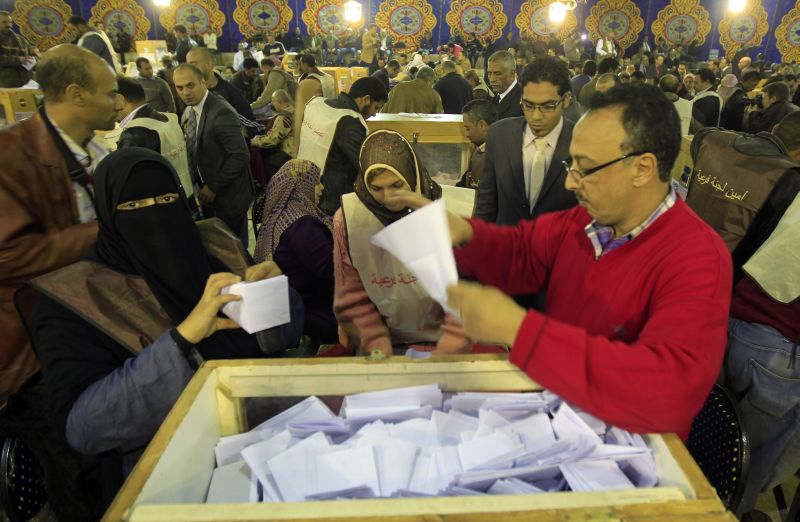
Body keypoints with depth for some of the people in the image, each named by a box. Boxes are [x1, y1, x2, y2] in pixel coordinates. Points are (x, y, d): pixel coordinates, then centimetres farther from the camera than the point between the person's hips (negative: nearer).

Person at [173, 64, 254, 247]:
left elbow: (240, 156, -26)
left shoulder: (221, 113, -23)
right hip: (207, 192, 8)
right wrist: (199, 184, 3)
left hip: (228, 195, -7)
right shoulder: (189, 112, 3)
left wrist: (214, 187, -18)